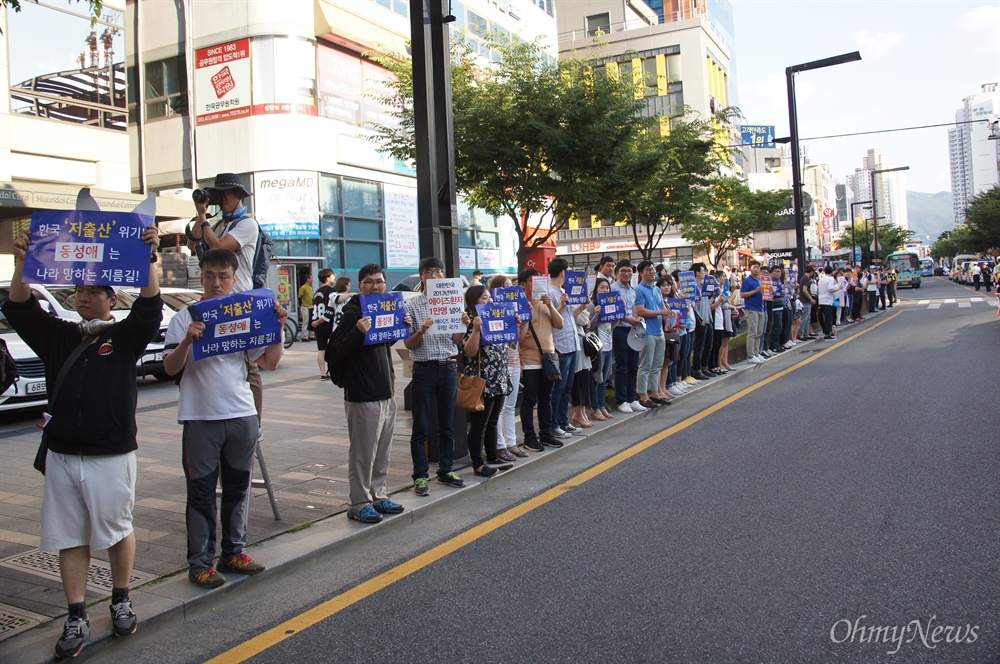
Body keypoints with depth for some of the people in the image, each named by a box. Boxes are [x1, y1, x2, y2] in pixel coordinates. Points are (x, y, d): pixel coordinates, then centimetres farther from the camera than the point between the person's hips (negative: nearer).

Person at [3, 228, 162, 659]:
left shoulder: (125, 337, 0)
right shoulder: (58, 336, 11)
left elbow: (150, 308, -17)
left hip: (112, 456, -3)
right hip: (62, 454, 4)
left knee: (117, 531, 10)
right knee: (70, 538, 8)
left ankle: (121, 601, 29)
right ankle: (77, 619, 17)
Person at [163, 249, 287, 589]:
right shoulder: (184, 318, -1)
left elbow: (270, 363, 6)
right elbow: (170, 368, -7)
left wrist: (278, 328, -6)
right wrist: (187, 341, -23)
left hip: (242, 416, 4)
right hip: (200, 419, -3)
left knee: (238, 488, 13)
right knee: (201, 492, 3)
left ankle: (234, 552, 26)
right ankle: (200, 562, 12)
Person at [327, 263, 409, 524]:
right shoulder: (353, 314, -11)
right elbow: (335, 352, -15)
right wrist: (358, 332, -30)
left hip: (387, 393, 8)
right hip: (363, 397, -8)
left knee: (382, 452, 16)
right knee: (363, 453, 0)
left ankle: (378, 495, 28)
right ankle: (360, 504, 10)